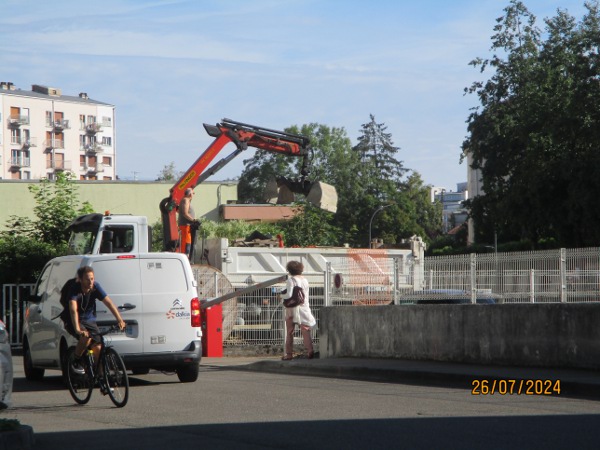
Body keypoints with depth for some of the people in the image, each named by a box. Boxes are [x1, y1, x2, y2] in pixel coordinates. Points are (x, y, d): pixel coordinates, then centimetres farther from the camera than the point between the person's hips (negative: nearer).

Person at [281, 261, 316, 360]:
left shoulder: (291, 280, -10)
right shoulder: (305, 280, 9)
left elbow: (289, 295, -15)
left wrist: (282, 296, 2)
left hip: (292, 307, -4)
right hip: (304, 307, 4)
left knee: (289, 332, 5)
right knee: (305, 331, 0)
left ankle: (288, 353, 8)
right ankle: (310, 350, -16)